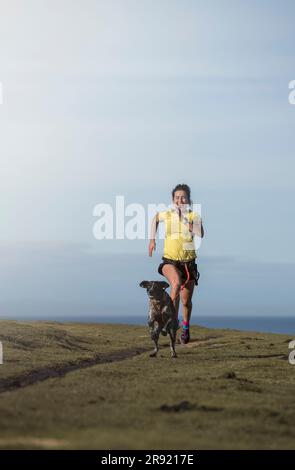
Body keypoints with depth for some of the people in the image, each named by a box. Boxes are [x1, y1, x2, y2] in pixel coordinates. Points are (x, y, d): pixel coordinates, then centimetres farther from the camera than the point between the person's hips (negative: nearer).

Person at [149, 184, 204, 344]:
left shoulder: (194, 216, -4)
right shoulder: (166, 214, 0)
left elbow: (200, 234, -24)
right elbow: (156, 218, 25)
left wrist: (187, 218, -26)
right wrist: (152, 239, 20)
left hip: (188, 262, 1)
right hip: (170, 260, -1)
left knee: (186, 301, 10)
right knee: (176, 283, -35)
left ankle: (186, 328, 38)